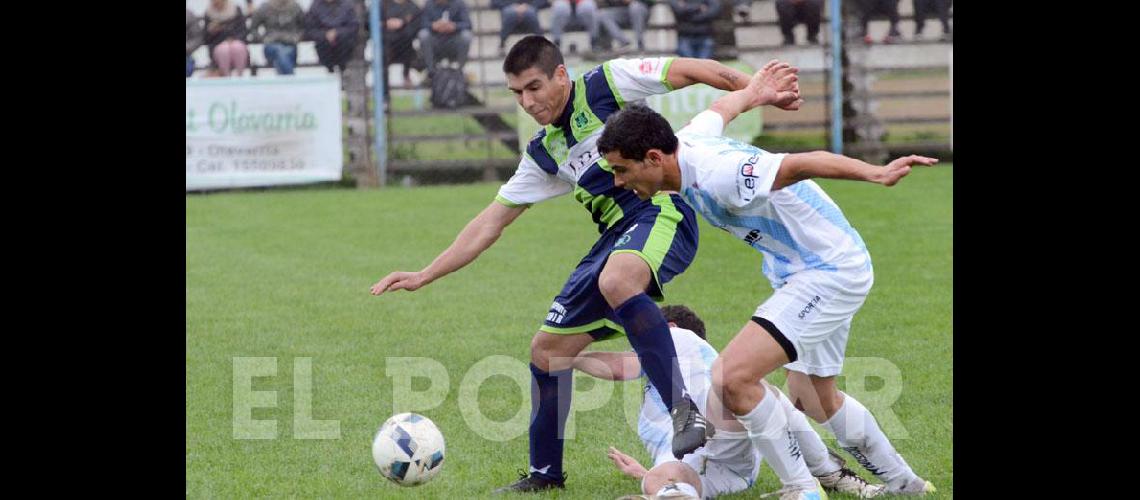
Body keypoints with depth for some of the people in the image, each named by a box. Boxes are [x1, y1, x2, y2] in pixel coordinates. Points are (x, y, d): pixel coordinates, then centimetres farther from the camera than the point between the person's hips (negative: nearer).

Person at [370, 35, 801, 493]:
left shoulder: (603, 85, -3)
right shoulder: (544, 154, 17)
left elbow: (691, 70, -5)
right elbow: (490, 222, 21)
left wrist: (759, 93, -15)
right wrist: (424, 276, 17)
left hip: (662, 210, -8)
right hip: (616, 233, 8)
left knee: (617, 280, -40)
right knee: (547, 348, 8)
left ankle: (686, 413, -41)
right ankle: (545, 473, 24)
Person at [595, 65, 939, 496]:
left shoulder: (715, 178, -30)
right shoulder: (687, 140, -4)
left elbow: (803, 163, -37)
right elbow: (724, 105, 17)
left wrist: (875, 173, -48)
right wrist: (754, 91, 39)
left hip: (830, 274, -10)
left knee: (731, 378, -22)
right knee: (814, 401, 24)